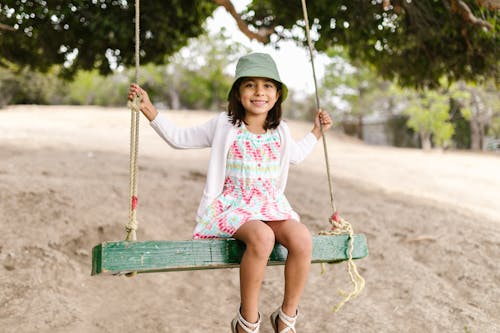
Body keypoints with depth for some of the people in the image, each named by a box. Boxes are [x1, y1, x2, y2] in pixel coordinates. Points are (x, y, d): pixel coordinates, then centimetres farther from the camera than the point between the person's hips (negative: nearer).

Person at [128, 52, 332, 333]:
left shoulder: (280, 131, 14)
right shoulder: (224, 126, 4)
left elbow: (295, 154, 37)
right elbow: (180, 138, 10)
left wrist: (317, 132, 31)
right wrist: (149, 109, 3)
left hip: (273, 205, 4)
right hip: (233, 206, -3)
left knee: (302, 239, -29)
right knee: (262, 237, -38)